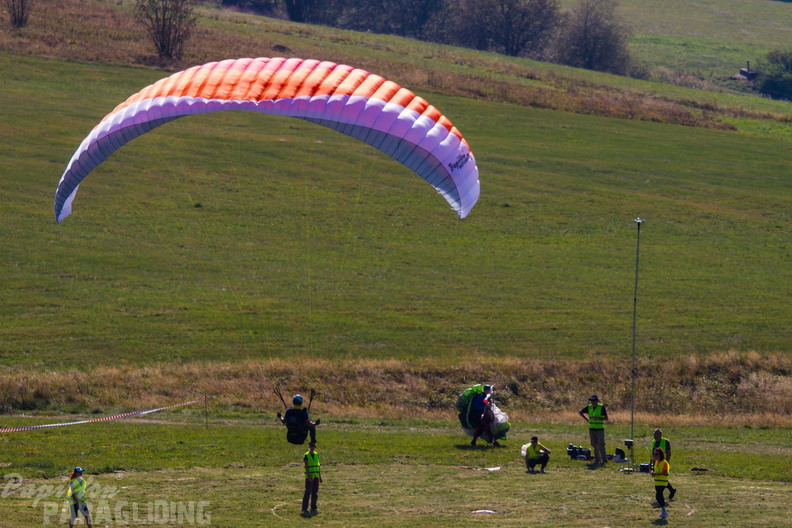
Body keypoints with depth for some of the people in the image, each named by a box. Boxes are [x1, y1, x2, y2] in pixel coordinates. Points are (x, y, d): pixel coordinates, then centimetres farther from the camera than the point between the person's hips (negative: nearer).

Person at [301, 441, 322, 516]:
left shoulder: (316, 455, 12)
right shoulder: (306, 455, -6)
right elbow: (306, 467, -12)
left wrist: (320, 477, 15)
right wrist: (308, 476, -21)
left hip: (316, 476, 6)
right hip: (309, 477, -6)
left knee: (315, 493, 8)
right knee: (308, 492, -10)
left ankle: (313, 508, 18)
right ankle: (304, 509, -10)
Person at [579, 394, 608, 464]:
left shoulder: (601, 407, -8)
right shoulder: (589, 407, 5)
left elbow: (606, 418, -9)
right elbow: (581, 412, 19)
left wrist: (598, 418, -22)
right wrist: (586, 419, 9)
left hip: (600, 429, -5)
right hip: (591, 429, 5)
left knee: (601, 445, -11)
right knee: (594, 445, 9)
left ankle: (604, 460, -9)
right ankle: (597, 459, 18)